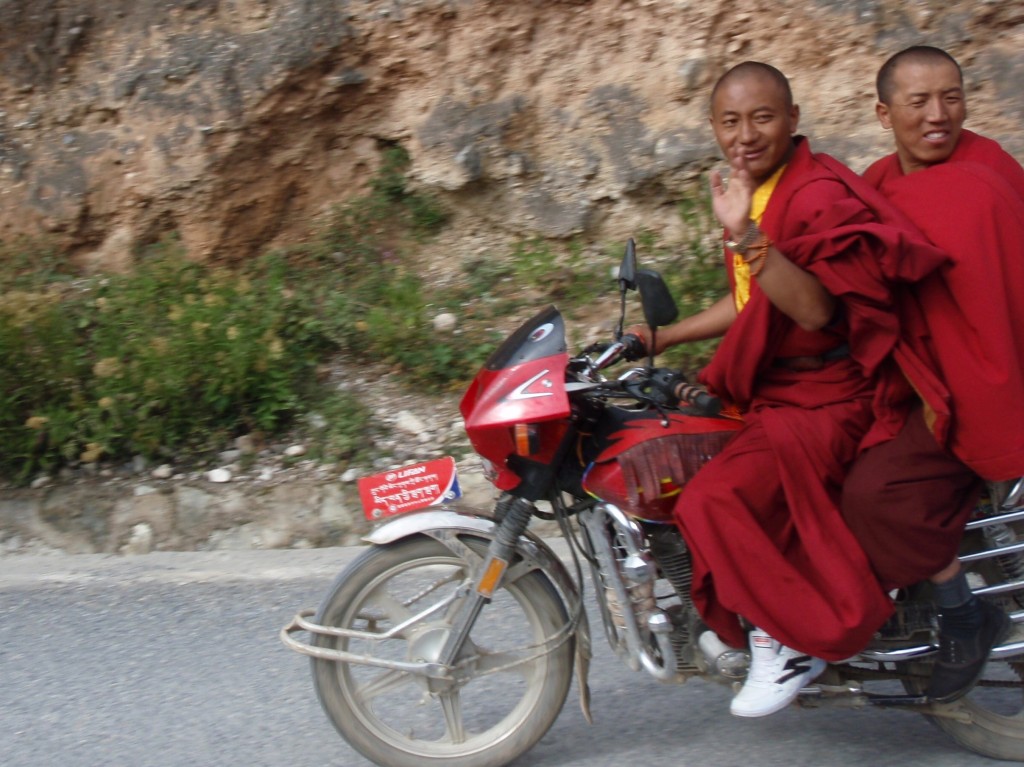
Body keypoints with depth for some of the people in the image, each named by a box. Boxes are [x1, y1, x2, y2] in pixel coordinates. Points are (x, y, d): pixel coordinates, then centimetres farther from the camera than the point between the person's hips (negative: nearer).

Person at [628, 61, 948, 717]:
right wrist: (662, 338, 23)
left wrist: (747, 238, -40)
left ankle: (795, 640, -9)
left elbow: (815, 309, -30)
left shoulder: (819, 194, -17)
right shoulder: (756, 193, 14)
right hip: (770, 388, 11)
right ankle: (749, 615, 26)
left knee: (715, 500, -29)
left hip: (824, 398, -11)